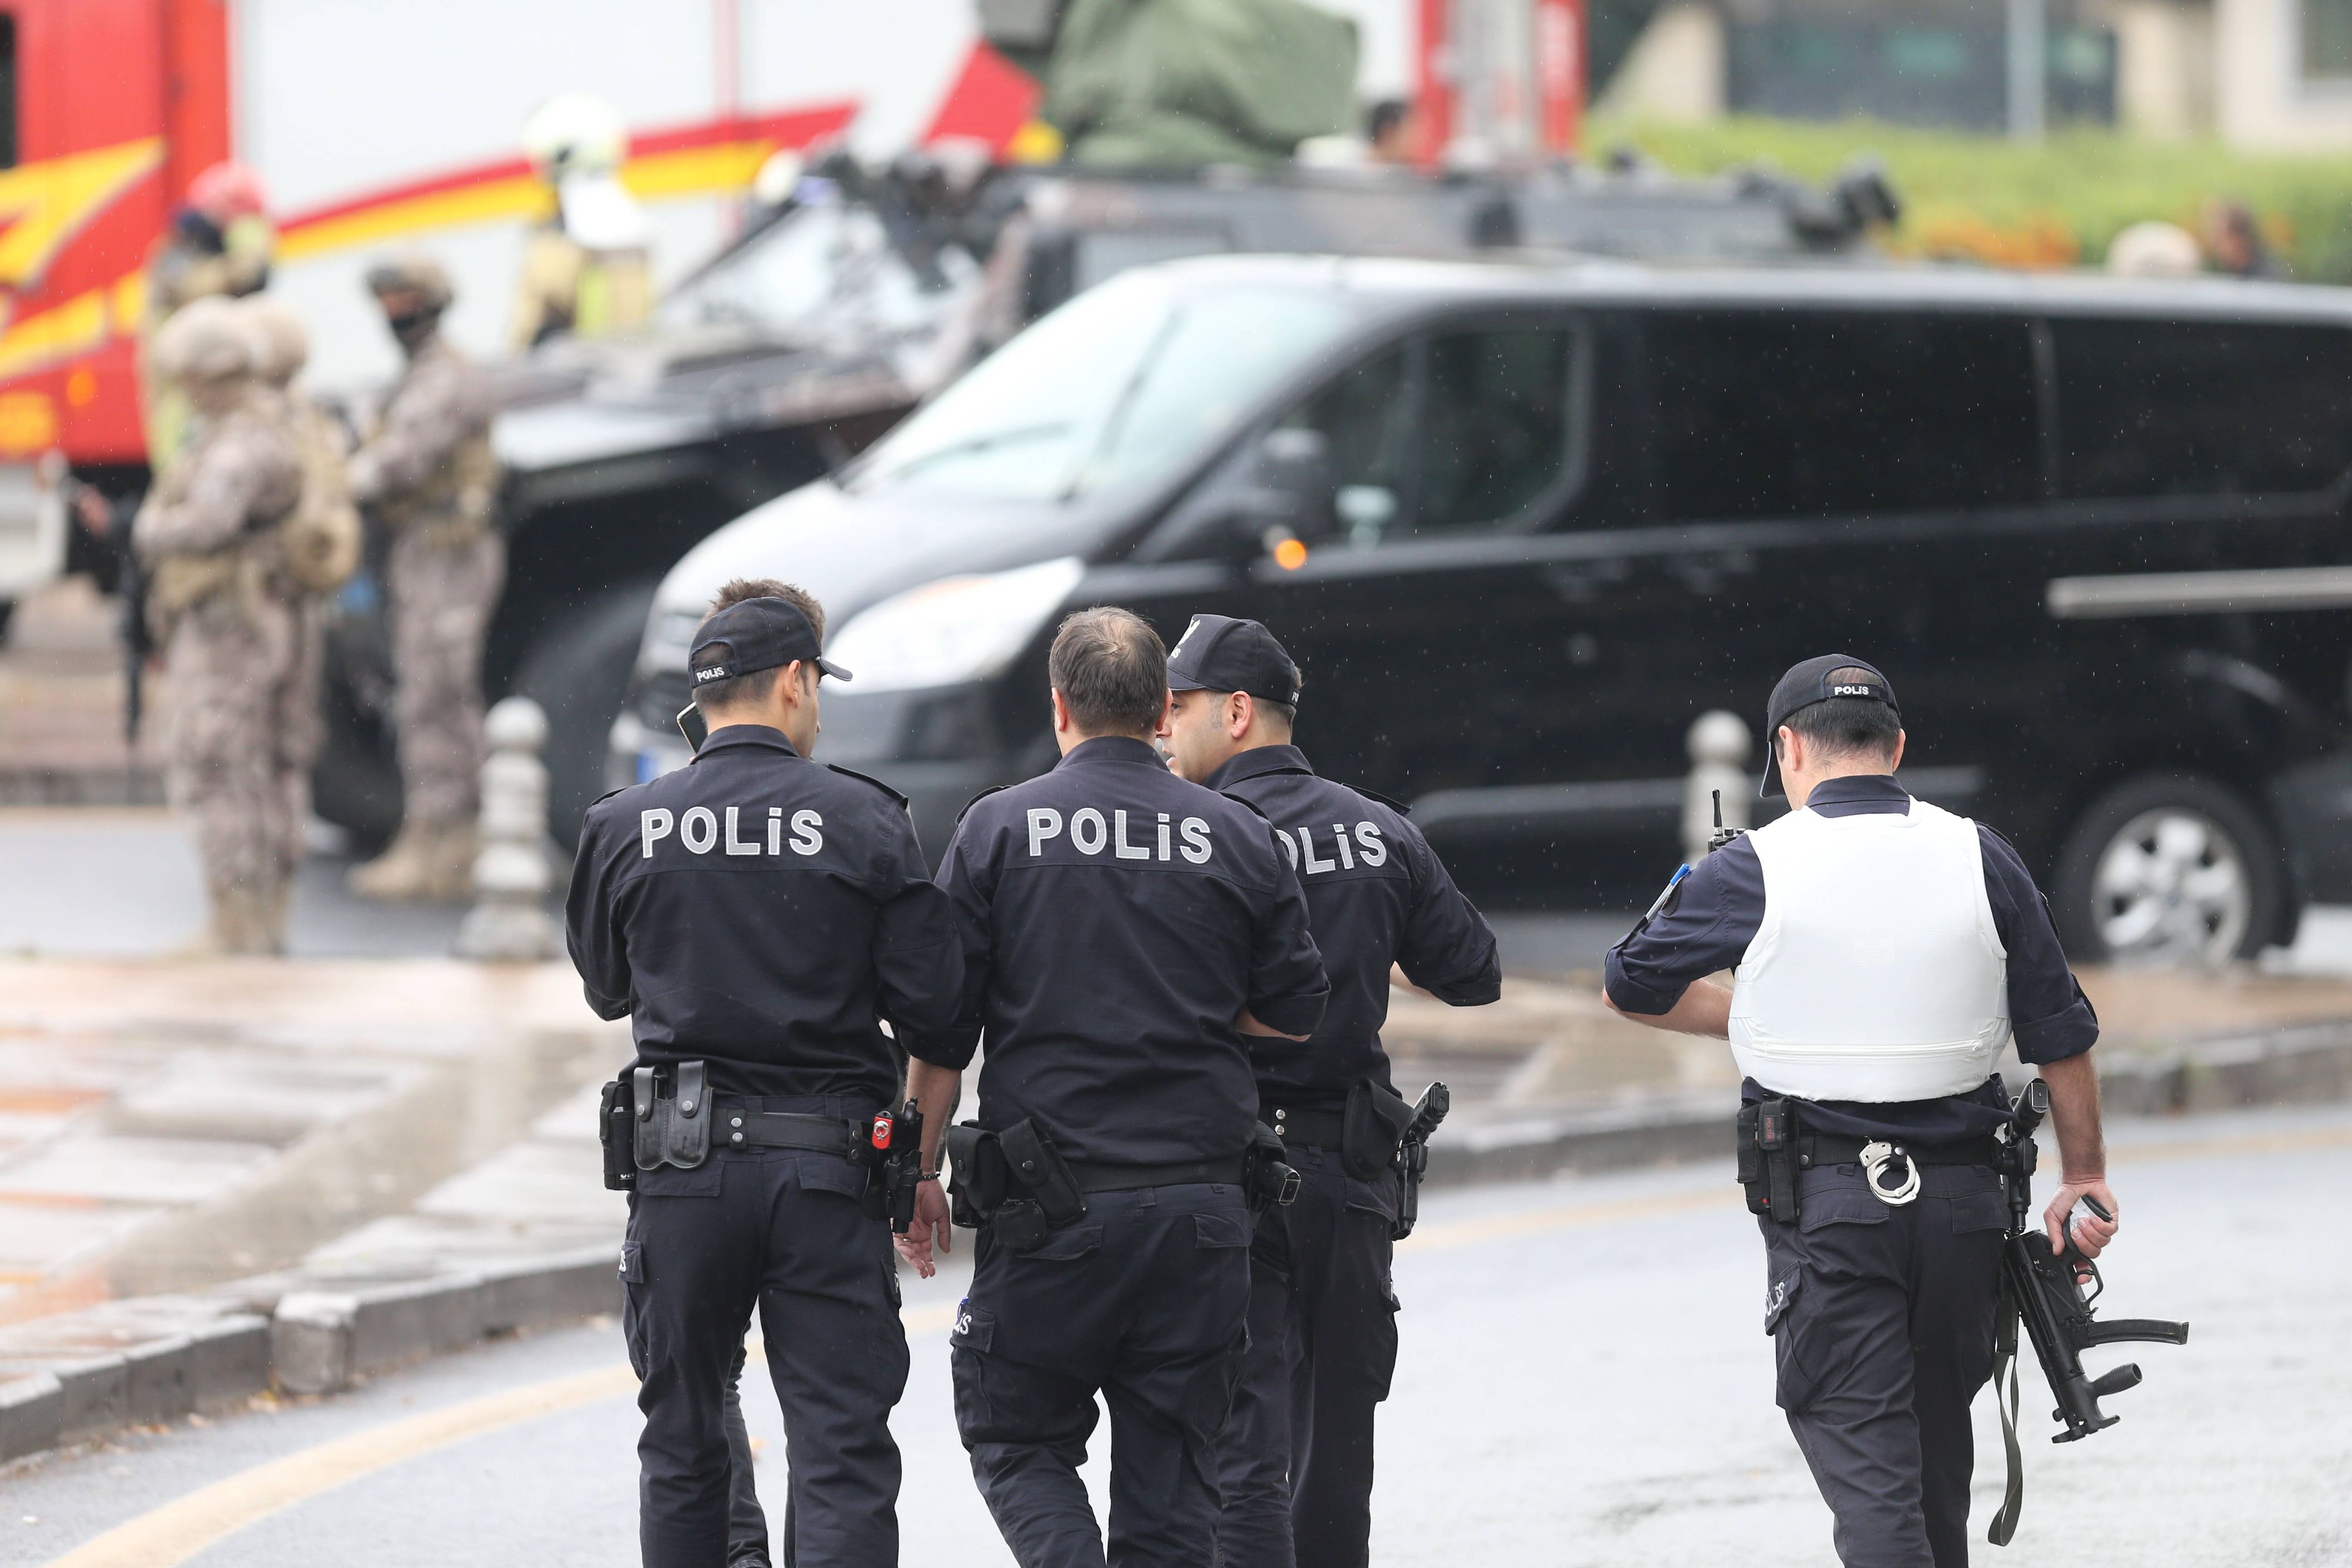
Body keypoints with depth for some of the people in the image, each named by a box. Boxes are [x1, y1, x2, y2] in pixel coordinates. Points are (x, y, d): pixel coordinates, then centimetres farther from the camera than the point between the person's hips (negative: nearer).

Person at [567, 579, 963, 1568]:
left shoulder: (623, 829, 0)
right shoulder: (867, 825, -6)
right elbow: (935, 1010, -5)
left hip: (680, 1166, 2)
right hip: (827, 1174, -2)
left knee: (683, 1451, 15)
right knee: (843, 1457, -2)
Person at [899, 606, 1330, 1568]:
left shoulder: (997, 830, -2)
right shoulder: (1240, 840, 4)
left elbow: (939, 1028, -2)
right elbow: (1295, 1016, 10)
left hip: (1049, 1204, -2)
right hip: (1199, 1213, 2)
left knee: (1016, 1441, 10)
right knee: (1169, 1471, 9)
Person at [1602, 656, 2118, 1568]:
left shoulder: (1754, 871, -6)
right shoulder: (1981, 859, 2)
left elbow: (1631, 987, 8)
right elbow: (2062, 1038, 5)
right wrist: (2085, 1181, 15)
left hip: (1824, 1198, -4)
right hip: (1963, 1200, 4)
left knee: (1865, 1463, -5)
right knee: (1937, 1450, 19)